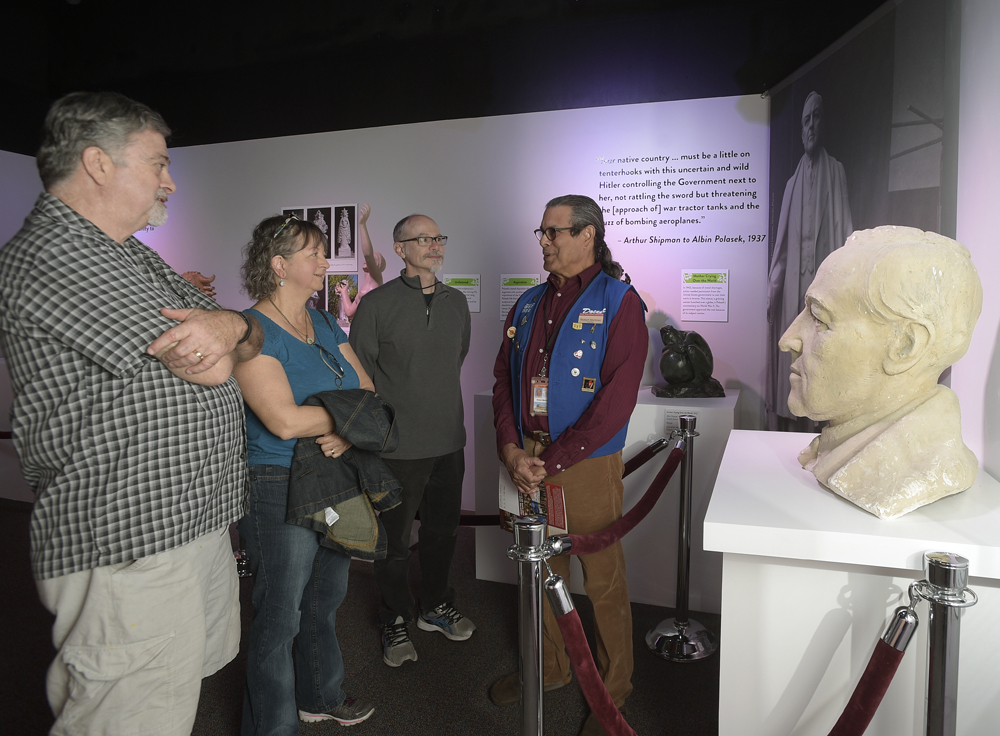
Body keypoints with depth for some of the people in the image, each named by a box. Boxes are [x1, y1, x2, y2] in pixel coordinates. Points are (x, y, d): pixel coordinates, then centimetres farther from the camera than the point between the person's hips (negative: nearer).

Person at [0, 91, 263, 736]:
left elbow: (252, 341, 10)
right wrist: (205, 342, 0)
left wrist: (228, 324, -12)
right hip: (128, 552, -9)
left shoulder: (138, 259, 16)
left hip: (195, 523, 9)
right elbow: (211, 369, -22)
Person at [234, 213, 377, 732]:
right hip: (279, 489, -8)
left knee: (326, 600, 22)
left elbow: (368, 392, 5)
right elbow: (285, 420, -26)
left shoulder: (325, 325, 9)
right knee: (280, 617, 7)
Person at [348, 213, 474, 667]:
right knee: (395, 539, 8)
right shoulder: (376, 304, -7)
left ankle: (436, 607, 38)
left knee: (443, 530, 17)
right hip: (398, 446, -5)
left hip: (449, 443, 5)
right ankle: (395, 621, 28)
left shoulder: (456, 302, 9)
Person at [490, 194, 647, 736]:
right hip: (528, 464, 6)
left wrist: (551, 463, -17)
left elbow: (616, 400, -16)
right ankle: (550, 668, 41)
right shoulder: (528, 304, 11)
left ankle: (612, 691, 29)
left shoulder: (618, 302, -8)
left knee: (603, 581, 7)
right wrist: (511, 449, -5)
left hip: (587, 466, -5)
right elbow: (504, 380, 10)